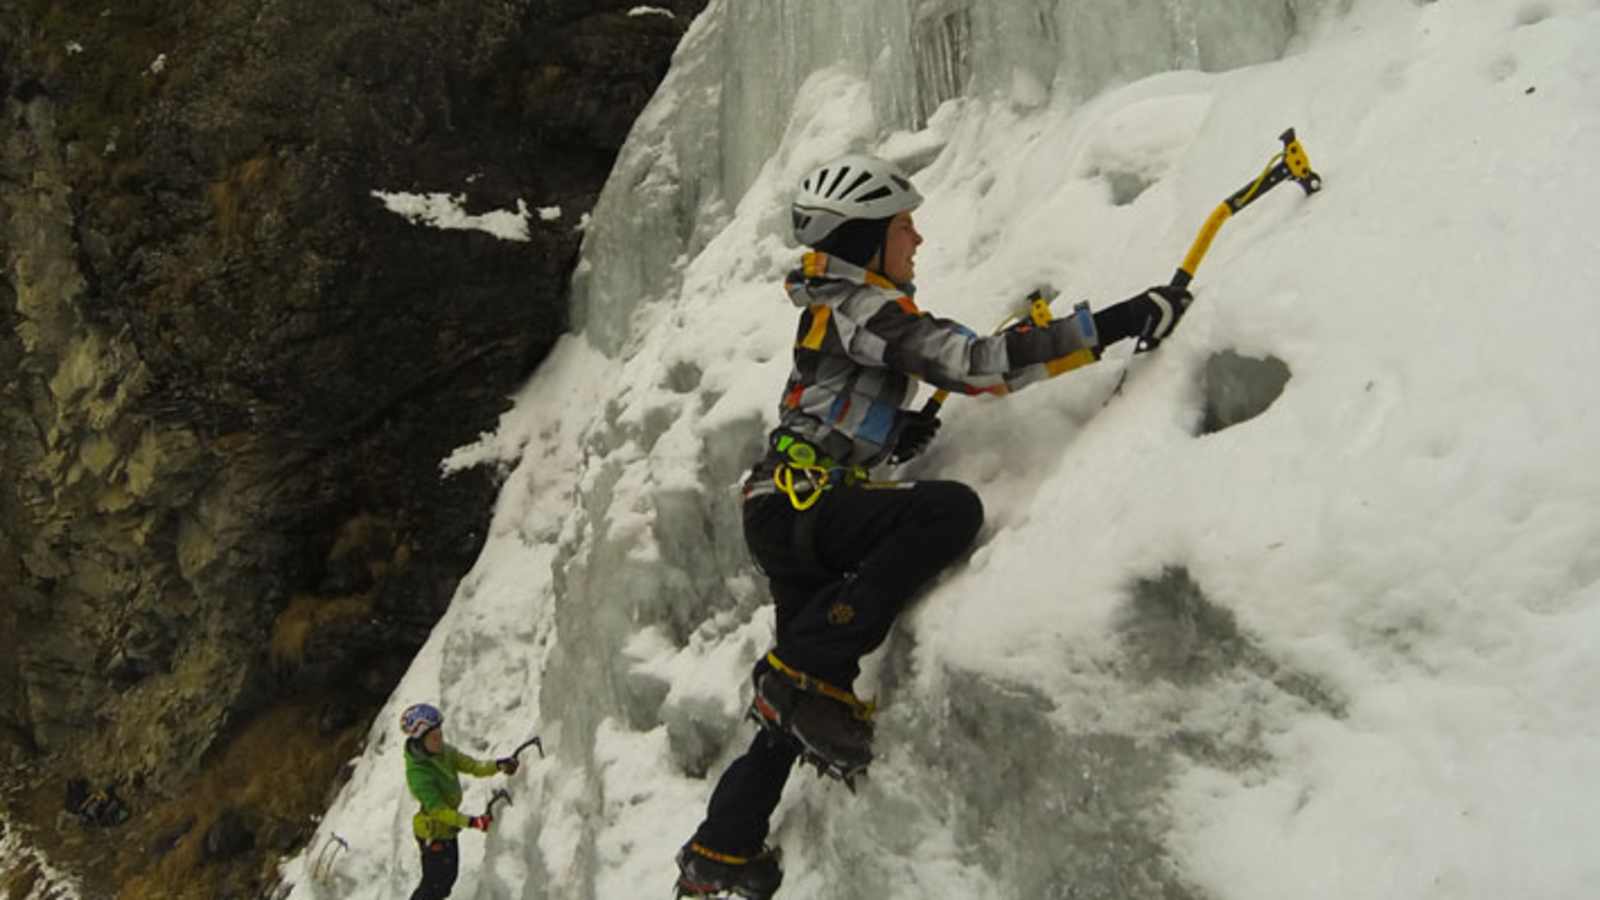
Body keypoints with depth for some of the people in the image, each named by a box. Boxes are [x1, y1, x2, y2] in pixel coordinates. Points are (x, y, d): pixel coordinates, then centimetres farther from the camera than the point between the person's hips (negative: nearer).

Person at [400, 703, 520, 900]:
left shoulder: (443, 751, -9)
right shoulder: (417, 773, -32)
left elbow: (472, 766, -10)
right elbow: (437, 810, -33)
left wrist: (498, 765, -28)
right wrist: (471, 822, -39)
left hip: (448, 828, 8)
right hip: (433, 833, -8)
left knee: (448, 877, 24)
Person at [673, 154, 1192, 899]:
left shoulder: (837, 305, 21)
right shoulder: (862, 305, -11)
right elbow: (979, 363, -23)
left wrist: (900, 429, 13)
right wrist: (1119, 321, -23)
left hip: (785, 509, 10)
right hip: (800, 502, -10)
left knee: (805, 697, 13)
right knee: (952, 510, -28)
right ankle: (810, 670, -24)